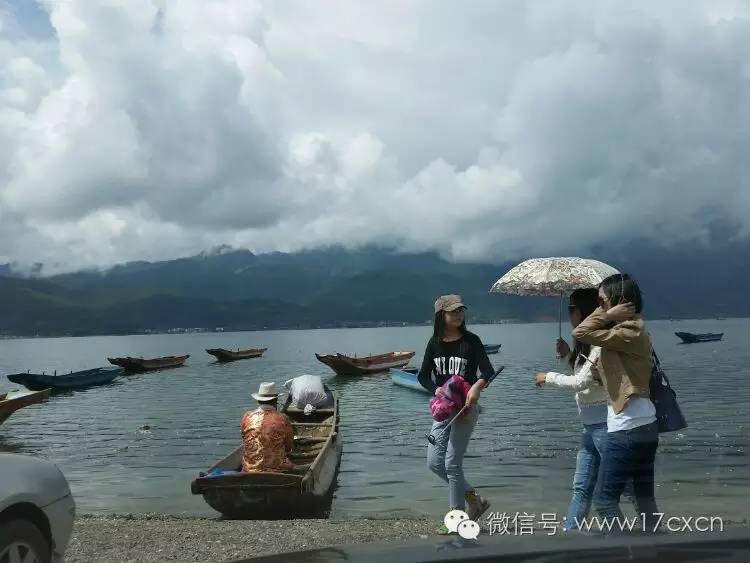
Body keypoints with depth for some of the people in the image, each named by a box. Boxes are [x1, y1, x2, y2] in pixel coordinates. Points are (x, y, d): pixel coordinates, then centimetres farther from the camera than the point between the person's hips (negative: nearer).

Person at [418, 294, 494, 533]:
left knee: (452, 463, -5)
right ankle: (475, 499, 22)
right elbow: (423, 375, 5)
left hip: (466, 408, -5)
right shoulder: (435, 343, 4)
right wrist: (437, 390, -14)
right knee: (434, 462, 5)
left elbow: (488, 371, -13)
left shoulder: (471, 340, -7)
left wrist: (476, 387, -33)